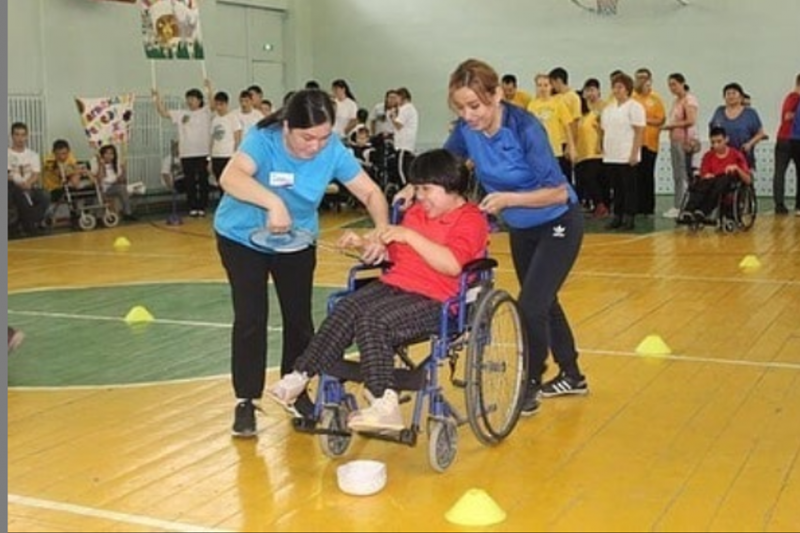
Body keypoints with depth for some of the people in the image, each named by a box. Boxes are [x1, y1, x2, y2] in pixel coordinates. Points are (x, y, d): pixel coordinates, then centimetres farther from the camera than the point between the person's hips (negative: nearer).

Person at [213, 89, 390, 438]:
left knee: (299, 317, 4)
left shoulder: (333, 150, -22)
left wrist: (381, 231, -37)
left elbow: (370, 192, -19)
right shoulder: (264, 139, -30)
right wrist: (273, 202, -61)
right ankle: (246, 402, 4)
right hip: (242, 237, -3)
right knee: (251, 318, -8)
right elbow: (230, 178, -47)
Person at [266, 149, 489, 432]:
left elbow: (452, 265, -22)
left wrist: (410, 236, -21)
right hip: (392, 284, 7)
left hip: (434, 300, -7)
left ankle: (385, 404, -33)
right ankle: (299, 377, -21)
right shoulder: (416, 212, 21)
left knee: (374, 321, -31)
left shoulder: (471, 220, -5)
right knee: (345, 309, -19)